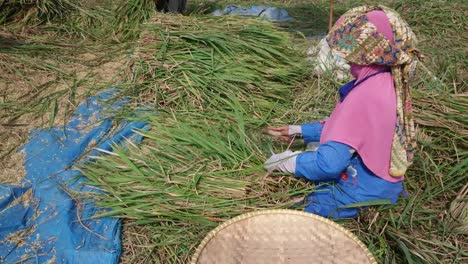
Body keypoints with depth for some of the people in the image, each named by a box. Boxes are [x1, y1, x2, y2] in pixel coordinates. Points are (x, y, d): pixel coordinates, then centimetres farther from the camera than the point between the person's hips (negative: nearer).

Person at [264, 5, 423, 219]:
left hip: (364, 191, -9)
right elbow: (343, 127, 12)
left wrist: (287, 163, -15)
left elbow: (329, 163, -30)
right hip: (379, 180, 9)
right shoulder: (387, 82, -1)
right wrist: (299, 131, 12)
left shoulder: (365, 96, -31)